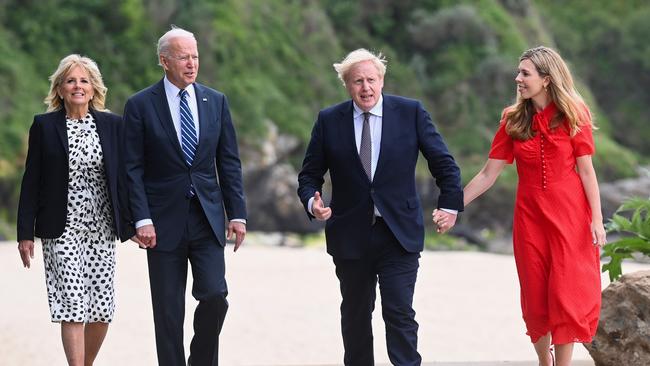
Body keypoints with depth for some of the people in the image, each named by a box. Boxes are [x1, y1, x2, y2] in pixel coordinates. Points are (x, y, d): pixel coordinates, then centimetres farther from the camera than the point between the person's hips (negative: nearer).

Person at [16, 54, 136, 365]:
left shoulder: (112, 125, 7)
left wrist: (133, 223, 2)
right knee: (73, 307, -10)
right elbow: (31, 182, 2)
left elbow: (124, 176, 8)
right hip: (62, 230, -2)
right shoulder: (44, 126, 2)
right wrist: (25, 233, -2)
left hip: (102, 228, 2)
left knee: (102, 309, 2)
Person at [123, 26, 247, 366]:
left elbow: (229, 162, 9)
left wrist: (237, 214, 2)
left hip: (208, 218, 2)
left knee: (215, 295, -7)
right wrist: (142, 220, -12)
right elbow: (133, 169, -4)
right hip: (164, 220, -2)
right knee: (168, 309, 2)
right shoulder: (140, 105, -2)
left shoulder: (216, 102, 7)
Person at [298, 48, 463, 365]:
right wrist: (312, 202, -13)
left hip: (398, 234, -2)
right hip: (350, 237, 2)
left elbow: (444, 163, 5)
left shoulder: (411, 112, -1)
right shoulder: (329, 121, 1)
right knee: (355, 315, 12)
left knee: (400, 314, -10)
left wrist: (450, 205, -1)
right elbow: (310, 175, 6)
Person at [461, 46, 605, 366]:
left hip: (569, 214, -3)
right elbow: (488, 174, 4)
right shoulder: (513, 120, 4)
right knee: (536, 295, 6)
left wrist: (596, 218, -9)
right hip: (530, 216, 3)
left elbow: (586, 171, -3)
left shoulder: (573, 115, -3)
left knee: (567, 292, -6)